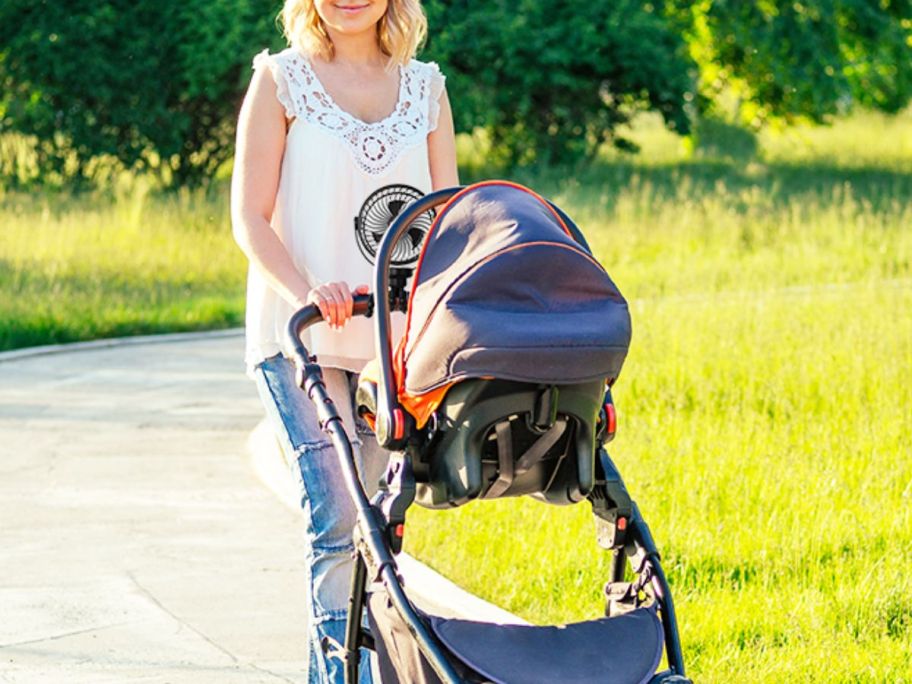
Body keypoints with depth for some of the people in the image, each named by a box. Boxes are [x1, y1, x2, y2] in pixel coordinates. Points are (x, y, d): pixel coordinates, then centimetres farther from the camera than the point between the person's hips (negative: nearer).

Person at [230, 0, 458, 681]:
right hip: (297, 336, -3)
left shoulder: (425, 87, 11)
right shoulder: (281, 79, 2)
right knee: (334, 513, -15)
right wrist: (306, 291, -21)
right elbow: (250, 218, -3)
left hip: (397, 335, 4)